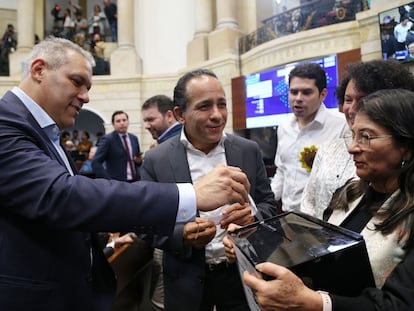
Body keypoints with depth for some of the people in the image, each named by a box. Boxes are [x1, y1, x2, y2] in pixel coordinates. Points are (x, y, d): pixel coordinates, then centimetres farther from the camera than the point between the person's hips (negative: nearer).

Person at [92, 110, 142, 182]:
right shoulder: (107, 139, -7)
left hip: (135, 181, 6)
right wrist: (108, 181, -21)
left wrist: (139, 160, -4)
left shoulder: (134, 138, 10)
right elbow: (95, 163, -13)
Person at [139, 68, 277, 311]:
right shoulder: (156, 160, -9)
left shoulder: (249, 150, -4)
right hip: (188, 283, -1)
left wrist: (253, 216, -19)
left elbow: (268, 204, 3)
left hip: (242, 275, 2)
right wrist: (183, 236, -25)